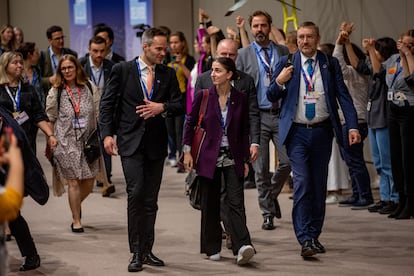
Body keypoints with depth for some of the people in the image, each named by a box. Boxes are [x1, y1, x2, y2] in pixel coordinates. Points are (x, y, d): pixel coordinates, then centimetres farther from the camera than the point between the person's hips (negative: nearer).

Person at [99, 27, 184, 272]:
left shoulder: (168, 74, 9)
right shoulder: (122, 70, -1)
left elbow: (180, 105, 7)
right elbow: (107, 103, 0)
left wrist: (162, 107, -14)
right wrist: (107, 134, -10)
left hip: (156, 143, 4)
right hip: (131, 142, -4)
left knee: (151, 200, 8)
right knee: (136, 194, -13)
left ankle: (147, 250, 16)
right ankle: (136, 253, -7)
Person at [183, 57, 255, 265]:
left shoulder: (240, 99, 2)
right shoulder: (204, 96, 0)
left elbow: (245, 130, 7)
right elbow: (190, 123, 7)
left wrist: (246, 160, 6)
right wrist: (187, 151, -2)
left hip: (233, 159, 0)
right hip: (209, 158, 1)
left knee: (235, 202, -11)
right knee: (210, 204, 6)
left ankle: (242, 247, -19)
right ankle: (212, 248, 17)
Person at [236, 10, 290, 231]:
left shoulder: (283, 52, 9)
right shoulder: (243, 55, 4)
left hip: (281, 114, 1)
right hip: (256, 115, -1)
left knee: (288, 160, -6)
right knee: (261, 168, 1)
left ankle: (272, 195, 22)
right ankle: (268, 213, 12)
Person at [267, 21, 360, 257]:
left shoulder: (330, 64, 5)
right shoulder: (286, 63, 3)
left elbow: (344, 95, 3)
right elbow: (271, 97, 6)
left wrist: (353, 126, -8)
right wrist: (279, 82, -15)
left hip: (322, 132, 2)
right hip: (297, 133, -2)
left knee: (319, 185, 8)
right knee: (302, 182, -12)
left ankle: (314, 236, 20)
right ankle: (305, 240, -13)